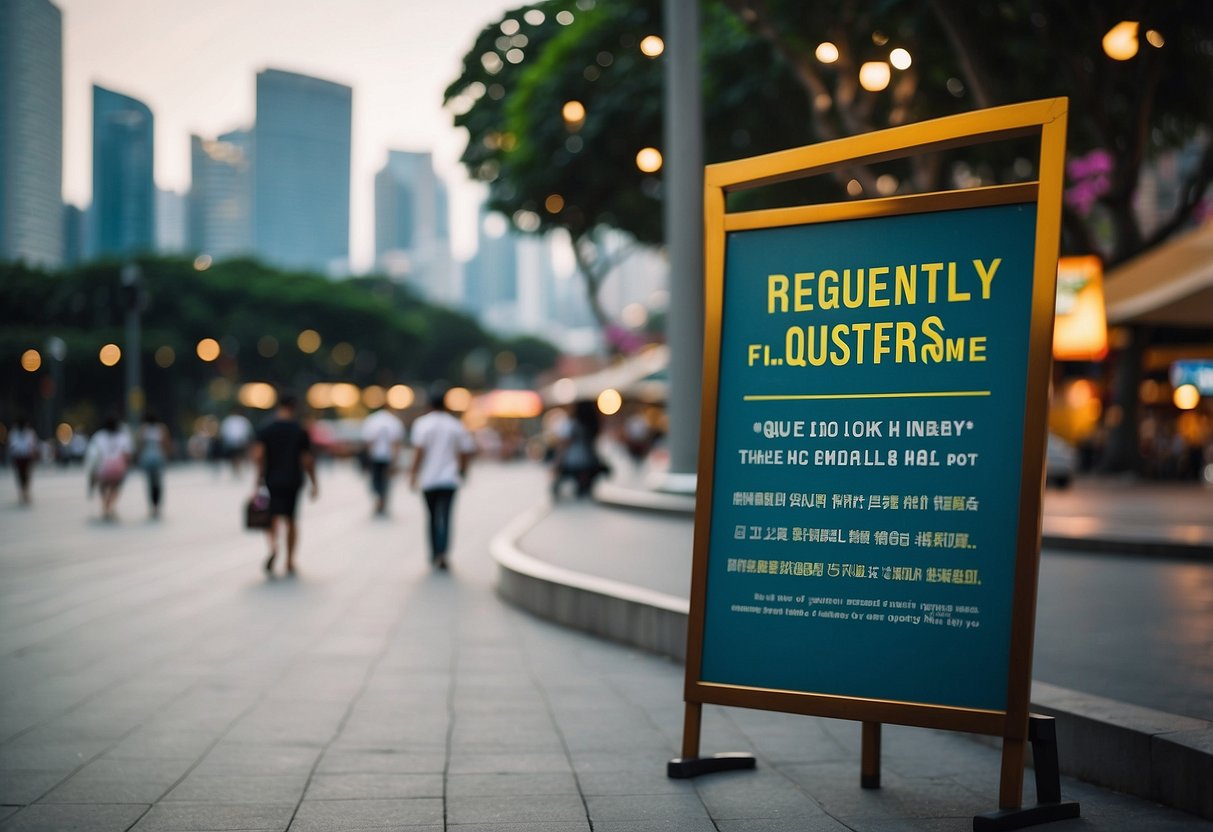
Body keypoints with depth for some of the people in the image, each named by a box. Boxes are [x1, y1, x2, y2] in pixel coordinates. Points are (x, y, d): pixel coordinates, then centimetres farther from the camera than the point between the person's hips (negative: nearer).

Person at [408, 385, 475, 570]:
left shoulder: (422, 424, -3)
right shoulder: (456, 426, 2)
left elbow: (418, 451, -12)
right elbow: (466, 451, 6)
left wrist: (414, 474, -8)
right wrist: (462, 470, 22)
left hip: (428, 479, 0)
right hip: (449, 479, 0)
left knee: (433, 517, 15)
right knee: (445, 517, -5)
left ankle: (434, 554, 21)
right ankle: (442, 553, -23)